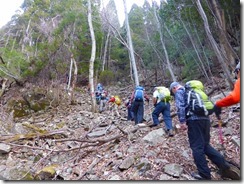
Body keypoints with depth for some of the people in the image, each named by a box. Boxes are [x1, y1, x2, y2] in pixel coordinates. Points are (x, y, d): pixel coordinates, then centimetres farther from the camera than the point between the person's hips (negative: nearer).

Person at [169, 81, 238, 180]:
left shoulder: (179, 92, 5)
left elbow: (180, 106, -12)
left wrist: (182, 121, -16)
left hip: (194, 119, -8)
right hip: (205, 118, 8)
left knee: (197, 147, 0)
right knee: (205, 144, 17)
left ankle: (204, 174, 5)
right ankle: (224, 166, 8)